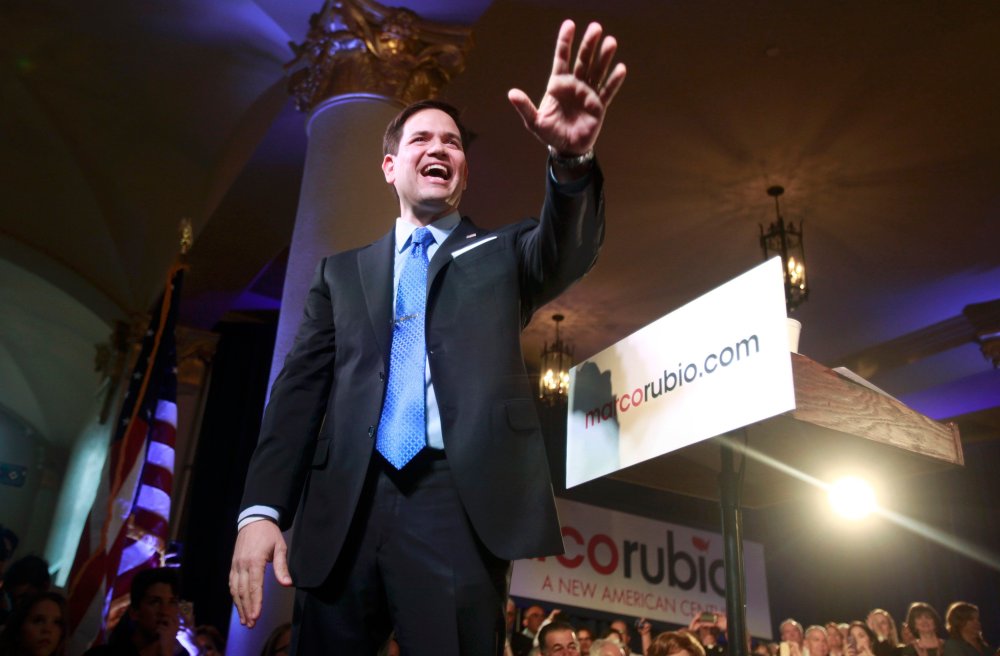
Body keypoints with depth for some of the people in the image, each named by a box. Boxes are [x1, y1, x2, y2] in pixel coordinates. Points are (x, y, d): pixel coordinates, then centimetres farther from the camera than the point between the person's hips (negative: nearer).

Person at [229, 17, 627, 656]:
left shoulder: (502, 255, 16)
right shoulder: (344, 271, 19)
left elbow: (567, 250, -7)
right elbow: (300, 390, 11)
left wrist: (572, 158, -29)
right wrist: (261, 509, -2)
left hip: (461, 507, -2)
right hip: (344, 510, 2)